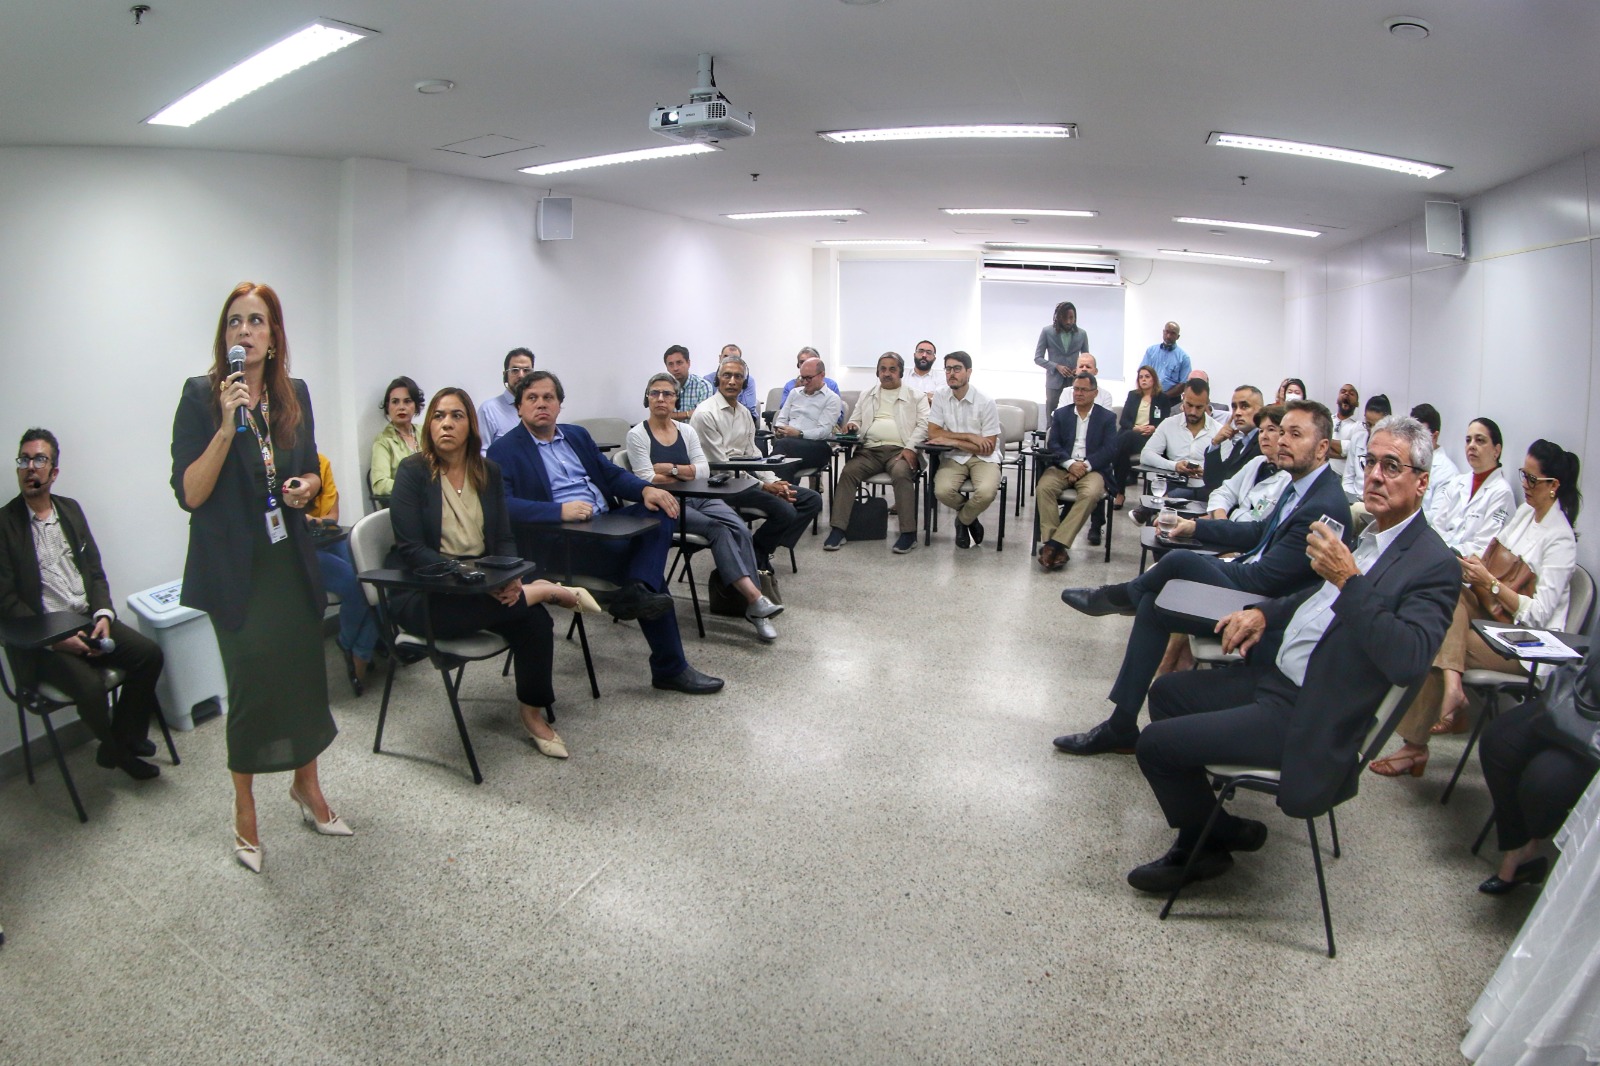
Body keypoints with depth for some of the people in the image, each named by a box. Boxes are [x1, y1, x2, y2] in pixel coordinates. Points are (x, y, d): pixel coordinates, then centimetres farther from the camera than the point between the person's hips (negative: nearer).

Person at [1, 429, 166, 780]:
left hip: (89, 620, 5)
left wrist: (103, 613, -6)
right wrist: (54, 637, -17)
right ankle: (116, 750, 2)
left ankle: (125, 737, 3)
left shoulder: (71, 510, 12)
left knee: (150, 654, -15)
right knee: (90, 685, -27)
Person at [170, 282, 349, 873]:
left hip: (291, 559, 4)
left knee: (306, 673, 11)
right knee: (252, 685, 2)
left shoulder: (293, 393, 4)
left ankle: (306, 785, 33)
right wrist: (227, 427, -26)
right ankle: (244, 808, 23)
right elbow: (189, 494, -16)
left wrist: (307, 485, -6)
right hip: (235, 567, -4)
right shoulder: (201, 395, -10)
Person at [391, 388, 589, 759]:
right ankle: (543, 590, -15)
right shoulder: (412, 471, -7)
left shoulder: (489, 471, 7)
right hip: (422, 595, -4)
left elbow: (504, 539, 7)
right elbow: (409, 549, -15)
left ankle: (534, 715, -3)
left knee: (535, 619, -22)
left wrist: (509, 577, -17)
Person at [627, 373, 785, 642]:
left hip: (698, 498, 5)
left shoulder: (686, 431, 14)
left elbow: (704, 470, 3)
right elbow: (648, 480, -11)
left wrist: (671, 469, -9)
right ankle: (755, 598, -35)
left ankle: (753, 607, -26)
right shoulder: (637, 435, 0)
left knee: (740, 529, -23)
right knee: (718, 528, -30)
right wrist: (688, 474, -4)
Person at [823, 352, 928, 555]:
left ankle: (909, 532, -28)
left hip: (899, 450, -3)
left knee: (901, 474, -35)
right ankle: (838, 529, -25)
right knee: (848, 472, -25)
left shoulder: (916, 396, 13)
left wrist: (910, 447, -13)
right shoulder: (867, 395, 25)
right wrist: (853, 426, -1)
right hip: (869, 449, 3)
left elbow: (923, 425, 4)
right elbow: (855, 420, 25)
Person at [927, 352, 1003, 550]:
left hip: (983, 458, -2)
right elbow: (933, 433, -7)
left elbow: (988, 448, -10)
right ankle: (970, 517, 7)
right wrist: (970, 437, -14)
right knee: (942, 491, -29)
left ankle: (963, 520, 5)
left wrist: (953, 441, -14)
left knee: (986, 493, -33)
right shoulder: (940, 396, -1)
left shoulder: (986, 403, -11)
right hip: (954, 457, 2)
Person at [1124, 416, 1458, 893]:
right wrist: (1264, 612, 6)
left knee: (1156, 744, -12)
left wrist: (1348, 580, -34)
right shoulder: (1361, 531, 8)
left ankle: (1210, 845, 17)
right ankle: (1201, 831, 28)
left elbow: (1409, 660, -32)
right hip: (1272, 675, 10)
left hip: (1304, 716, -10)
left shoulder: (1433, 563, -18)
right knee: (1166, 691, 21)